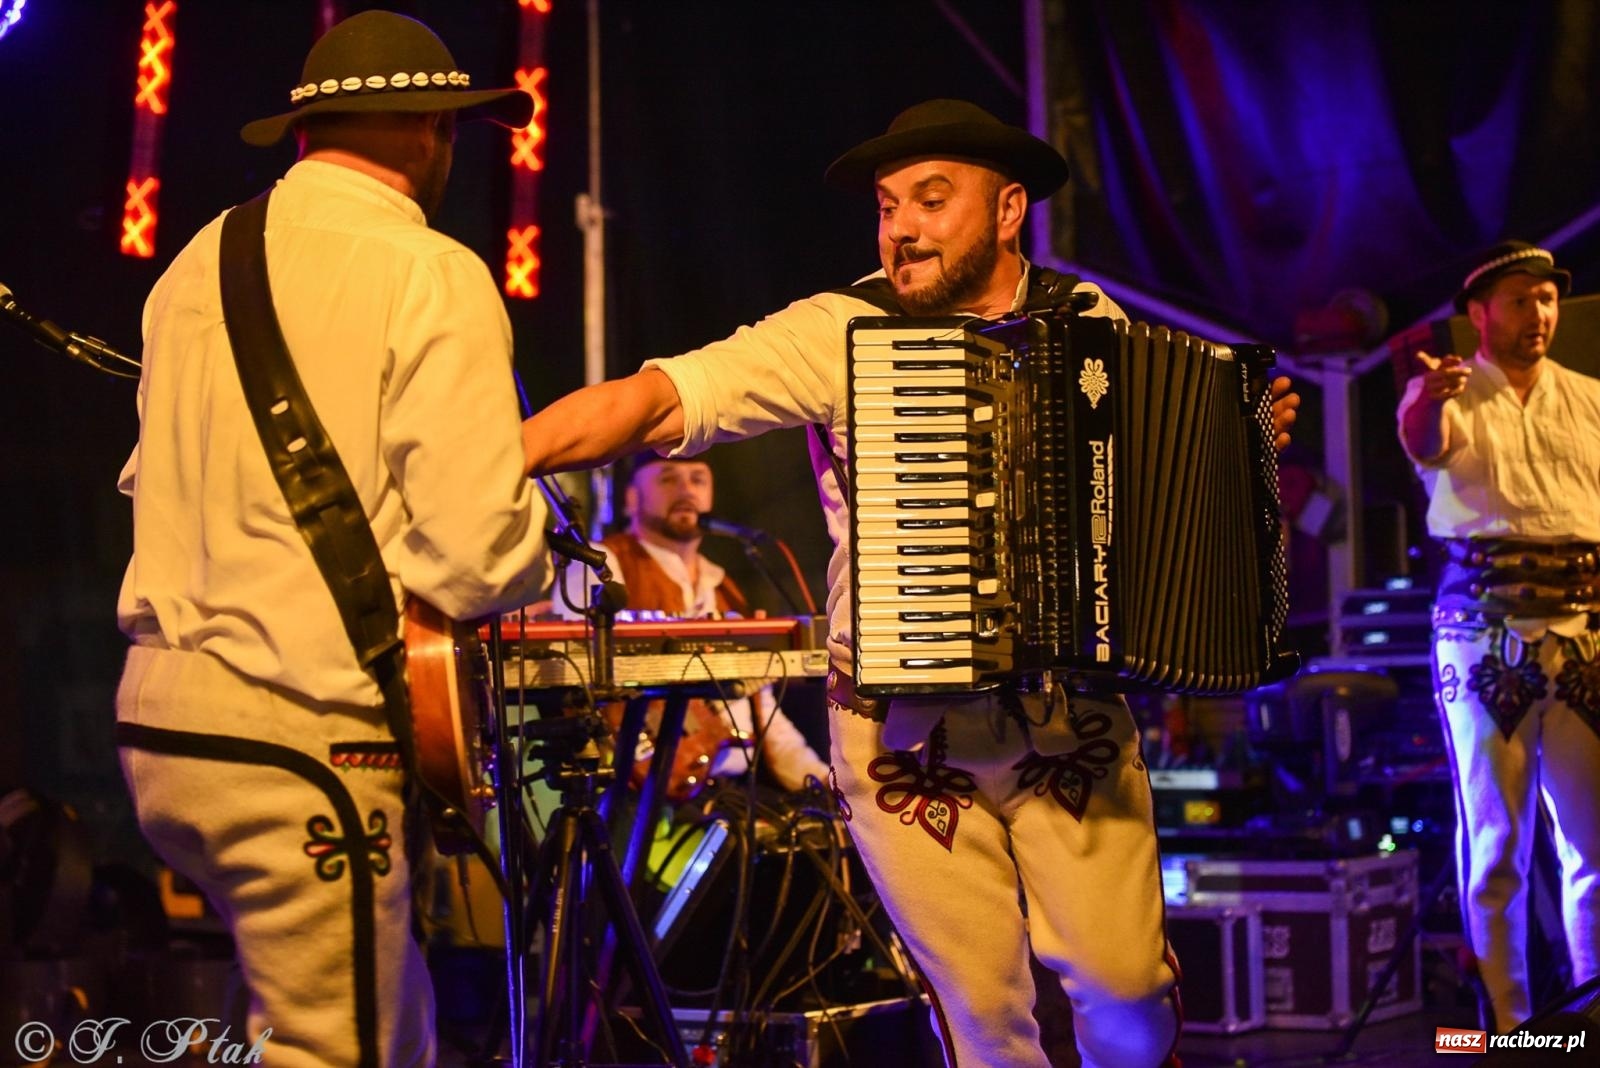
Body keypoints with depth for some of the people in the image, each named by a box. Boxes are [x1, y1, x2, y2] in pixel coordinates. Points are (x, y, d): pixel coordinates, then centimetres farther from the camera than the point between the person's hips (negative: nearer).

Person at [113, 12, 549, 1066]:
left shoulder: (194, 267, 12)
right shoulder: (433, 277, -9)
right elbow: (478, 550, -16)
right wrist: (534, 547, 5)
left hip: (158, 717, 7)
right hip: (303, 734, -7)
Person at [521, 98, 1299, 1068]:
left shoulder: (1090, 322, 3)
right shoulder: (838, 335, -6)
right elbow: (645, 401, -17)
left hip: (1072, 716, 2)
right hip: (907, 731, -1)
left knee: (1123, 978, -2)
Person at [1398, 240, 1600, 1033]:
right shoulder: (1455, 394, 3)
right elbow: (1424, 442, -21)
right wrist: (1428, 400, -44)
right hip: (1481, 627, -3)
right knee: (1494, 838, 1)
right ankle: (1505, 1022, 5)